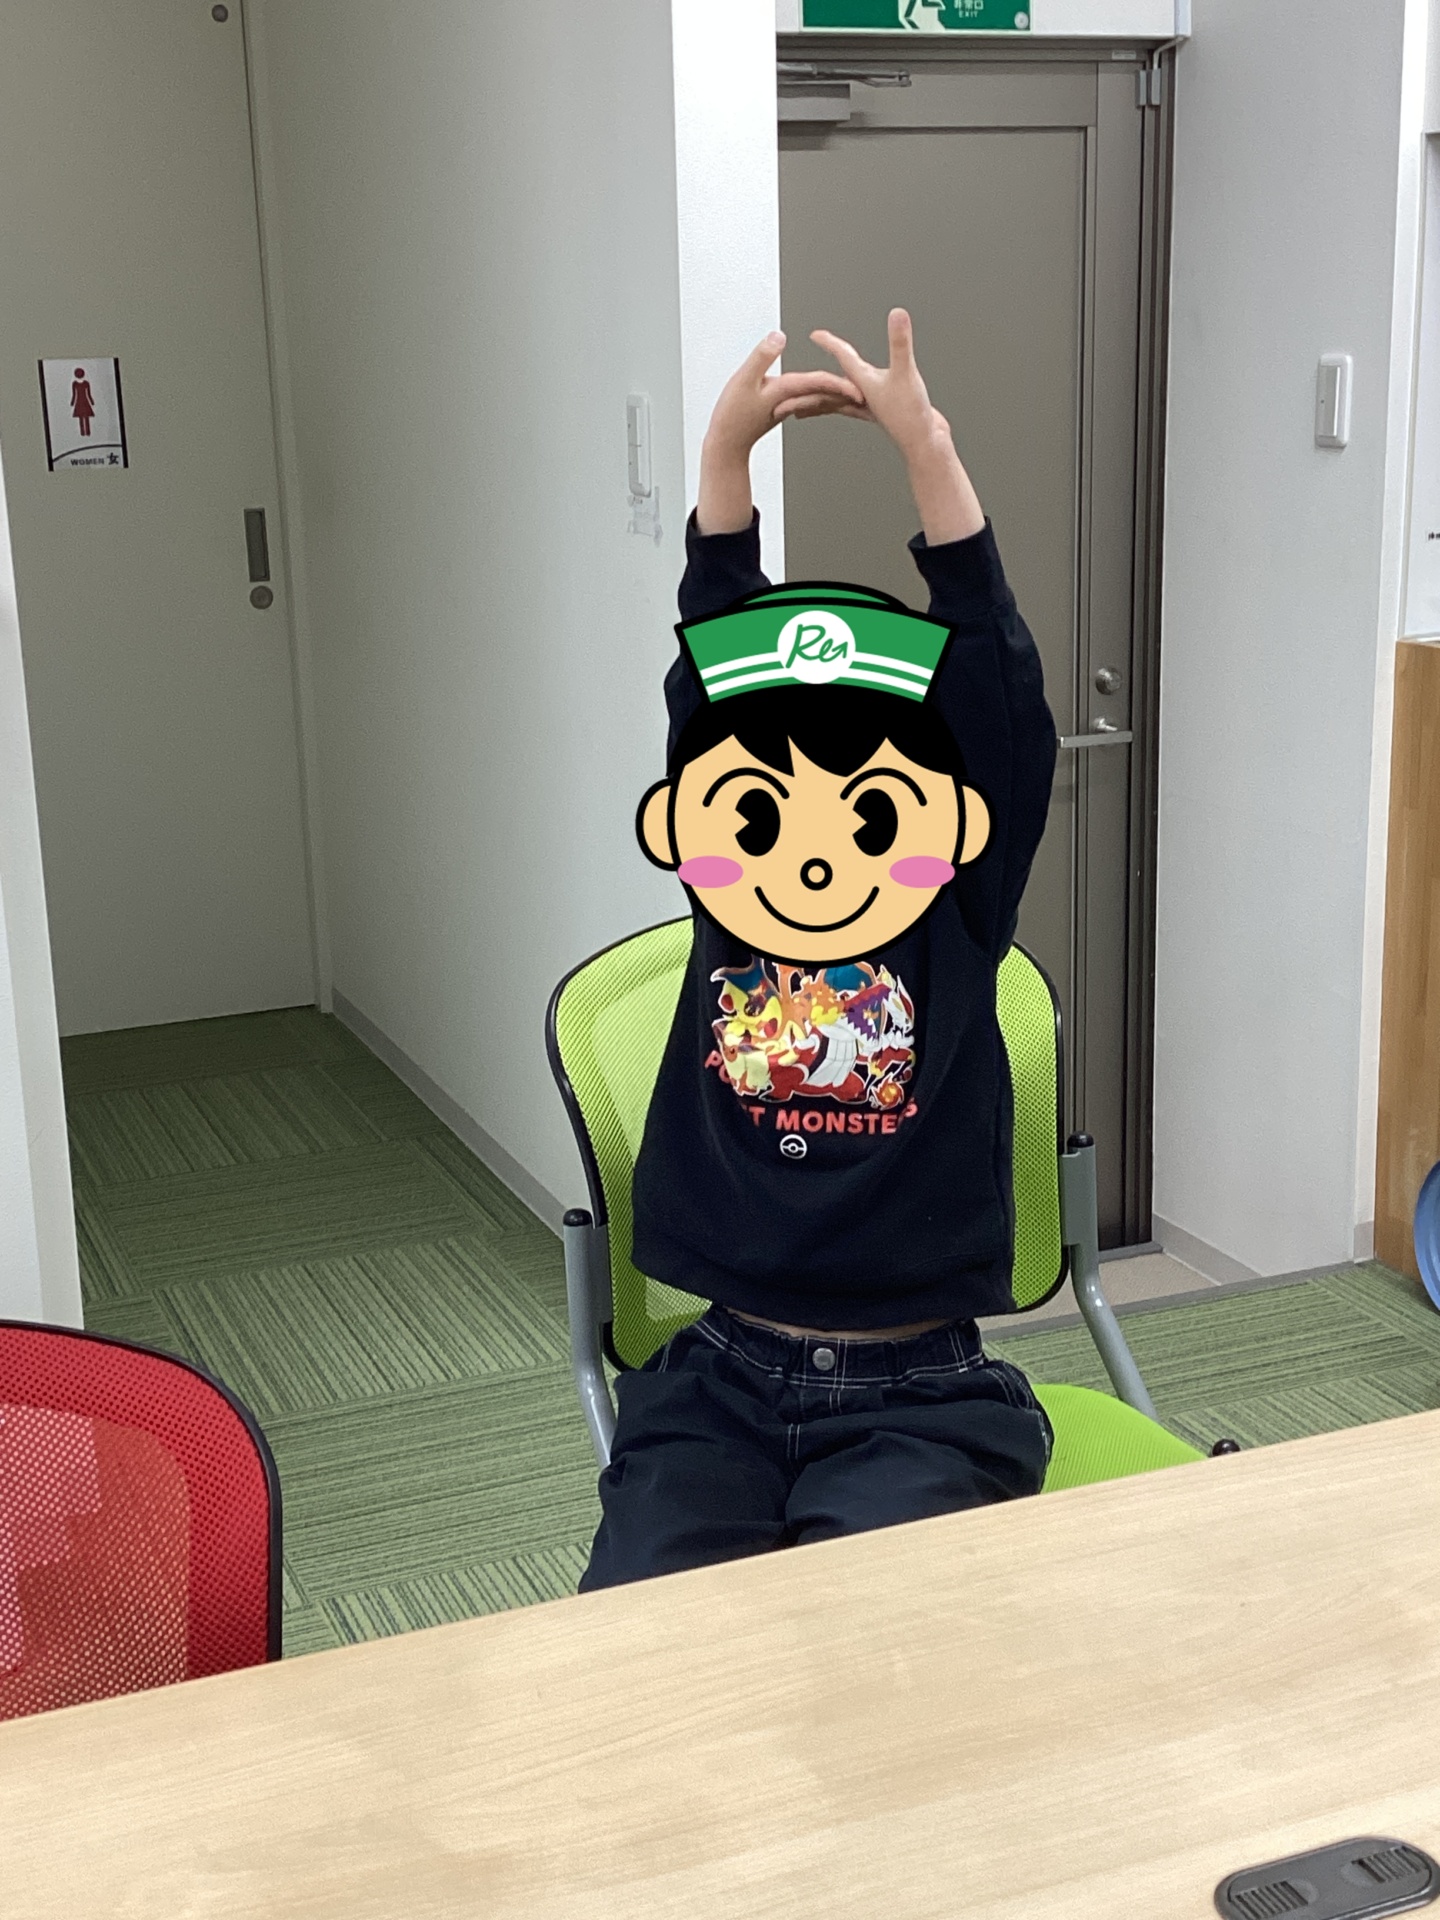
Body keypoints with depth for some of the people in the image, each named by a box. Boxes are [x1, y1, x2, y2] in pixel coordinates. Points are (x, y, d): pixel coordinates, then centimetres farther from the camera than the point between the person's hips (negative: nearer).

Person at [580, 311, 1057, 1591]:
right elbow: (710, 667, -2)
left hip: (917, 1398, -1)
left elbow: (998, 682, -10)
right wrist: (725, 452, -9)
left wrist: (931, 454, -17)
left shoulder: (962, 921, -2)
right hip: (722, 1381, 2)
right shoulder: (723, 910, 3)